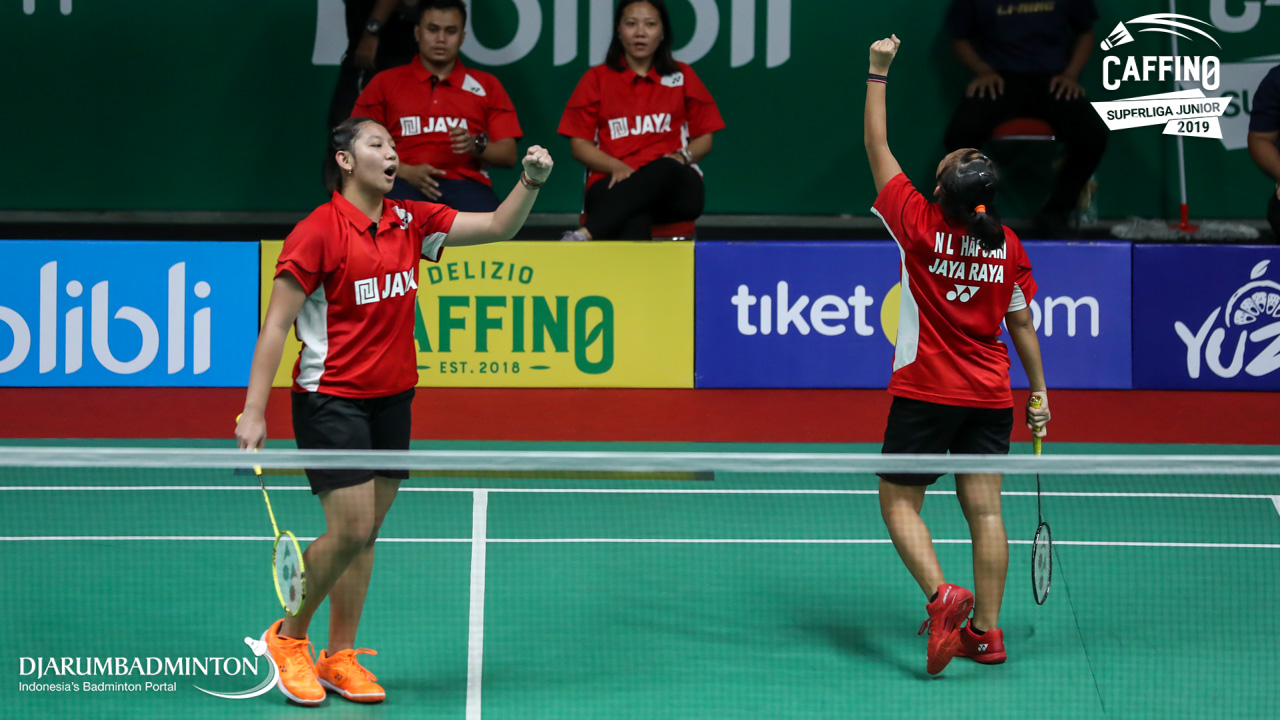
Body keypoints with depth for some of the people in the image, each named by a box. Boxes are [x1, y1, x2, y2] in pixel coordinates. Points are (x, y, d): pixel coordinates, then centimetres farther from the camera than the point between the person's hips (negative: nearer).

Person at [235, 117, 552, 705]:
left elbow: (497, 226, 8)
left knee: (366, 532, 8)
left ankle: (340, 656, 18)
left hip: (392, 399, 6)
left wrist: (531, 181, -12)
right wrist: (253, 412, -18)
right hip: (331, 399, -6)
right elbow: (276, 326, -13)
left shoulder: (410, 222, 5)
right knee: (350, 529, -11)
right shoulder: (317, 232, -13)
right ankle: (288, 638, 10)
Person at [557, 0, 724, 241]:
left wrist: (682, 156, -6)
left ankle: (585, 235, -52)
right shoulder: (597, 79, 13)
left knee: (665, 169, -41)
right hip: (614, 183, -1)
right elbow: (579, 145, 10)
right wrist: (617, 167, -11)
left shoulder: (683, 77, 17)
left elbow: (704, 139, 18)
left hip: (673, 186, 1)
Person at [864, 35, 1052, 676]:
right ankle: (987, 632, 5)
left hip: (924, 393, -4)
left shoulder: (920, 225, -11)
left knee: (900, 502, 5)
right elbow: (1022, 323, 5)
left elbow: (877, 146, -3)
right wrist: (1039, 390, 16)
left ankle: (943, 596, -16)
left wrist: (879, 72, 4)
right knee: (984, 509, 5)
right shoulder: (1008, 245, -2)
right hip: (990, 397, 4)